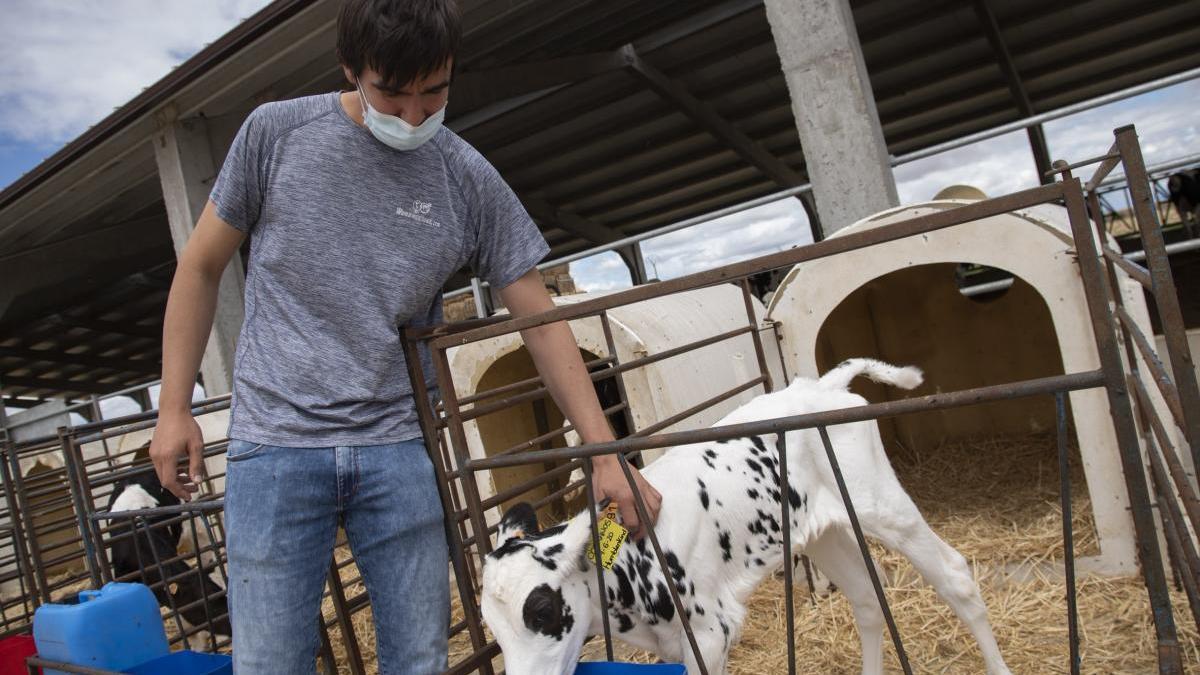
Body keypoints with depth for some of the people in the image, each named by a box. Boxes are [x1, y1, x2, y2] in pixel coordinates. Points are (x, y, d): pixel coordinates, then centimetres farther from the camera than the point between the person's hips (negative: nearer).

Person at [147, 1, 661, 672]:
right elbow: (200, 268, 10)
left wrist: (606, 453, -1)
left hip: (399, 447, 1)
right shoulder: (276, 131, 0)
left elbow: (541, 320, 3)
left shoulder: (469, 178, 1)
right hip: (276, 441, 0)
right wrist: (174, 407, 5)